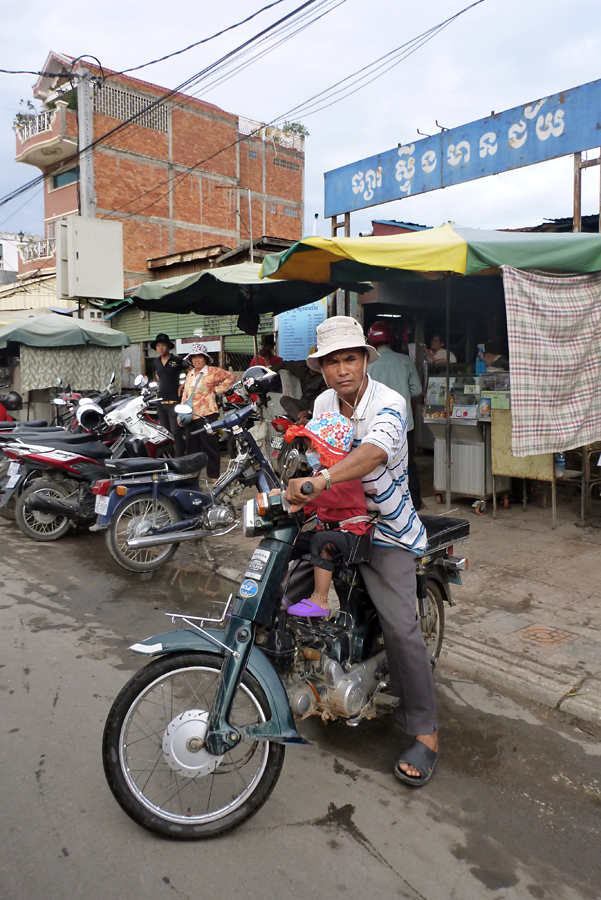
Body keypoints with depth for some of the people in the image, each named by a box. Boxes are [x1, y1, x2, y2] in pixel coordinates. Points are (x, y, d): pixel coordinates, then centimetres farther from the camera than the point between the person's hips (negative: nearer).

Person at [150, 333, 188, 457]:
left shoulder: (177, 360, -5)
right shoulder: (156, 363, 13)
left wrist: (182, 385, -9)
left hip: (174, 401, -6)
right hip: (160, 401, 6)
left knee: (176, 432, -10)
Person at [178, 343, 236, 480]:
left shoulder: (213, 371, -1)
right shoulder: (190, 374, 19)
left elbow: (231, 377, -4)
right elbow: (185, 394, 20)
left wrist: (218, 389, -6)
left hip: (206, 414, -7)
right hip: (190, 416, 7)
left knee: (210, 447, -4)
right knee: (191, 447, 11)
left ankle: (214, 476, 3)